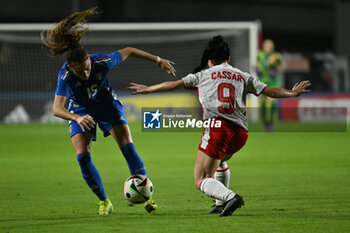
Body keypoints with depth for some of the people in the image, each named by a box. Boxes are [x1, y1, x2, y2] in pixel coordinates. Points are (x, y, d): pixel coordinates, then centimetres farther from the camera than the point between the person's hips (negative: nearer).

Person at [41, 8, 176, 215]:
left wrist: (158, 60, -4)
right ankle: (104, 202, 3)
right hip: (80, 111, -1)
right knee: (83, 157, -14)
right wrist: (77, 118, -59)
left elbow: (128, 52, -12)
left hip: (107, 104, 1)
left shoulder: (102, 62, -31)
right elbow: (57, 108, -40)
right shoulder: (65, 76, -33)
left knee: (128, 147, -10)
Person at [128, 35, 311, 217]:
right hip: (241, 132, 5)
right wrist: (293, 93, 37)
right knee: (219, 162, 36)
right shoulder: (243, 77, 21)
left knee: (201, 181, -5)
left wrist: (146, 89, 29)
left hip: (217, 126, -5)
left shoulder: (203, 74, 14)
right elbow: (270, 91, 20)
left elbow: (174, 85, 16)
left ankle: (230, 197, -31)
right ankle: (221, 204, 31)